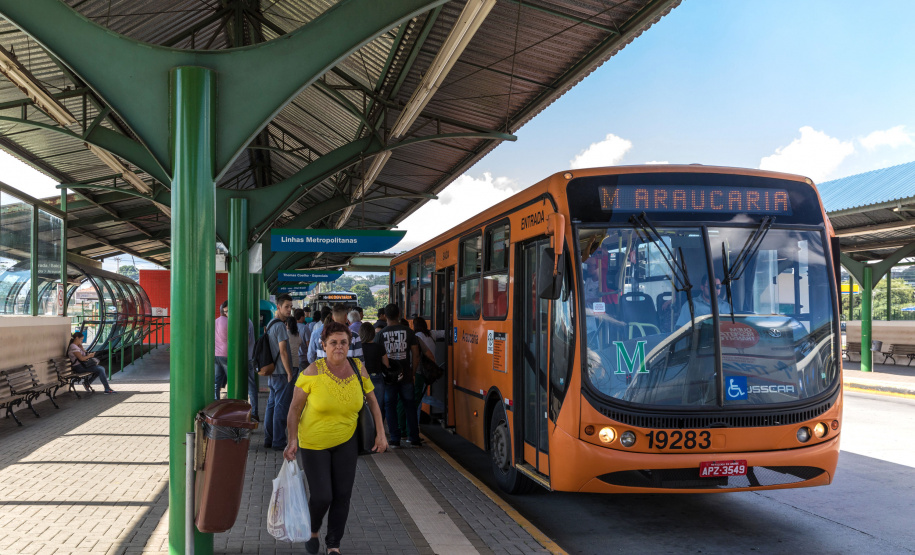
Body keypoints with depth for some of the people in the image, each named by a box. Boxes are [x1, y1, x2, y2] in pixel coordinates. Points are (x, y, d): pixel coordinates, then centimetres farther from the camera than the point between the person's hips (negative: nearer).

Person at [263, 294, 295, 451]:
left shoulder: (270, 324, 16)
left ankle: (268, 439, 19)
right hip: (282, 373, -10)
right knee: (281, 407, -5)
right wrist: (290, 373, -15)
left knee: (271, 405, 13)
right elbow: (283, 351, -19)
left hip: (273, 372, 10)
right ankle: (278, 442, -1)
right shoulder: (280, 325, -15)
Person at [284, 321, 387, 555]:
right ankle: (312, 530, 32)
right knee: (322, 496, -3)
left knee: (343, 495, 4)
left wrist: (380, 434, -1)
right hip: (314, 443, -3)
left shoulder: (358, 368, -7)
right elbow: (295, 408, -11)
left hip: (346, 442, 3)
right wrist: (292, 440, -15)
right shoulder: (313, 371, -18)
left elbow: (372, 401, 5)